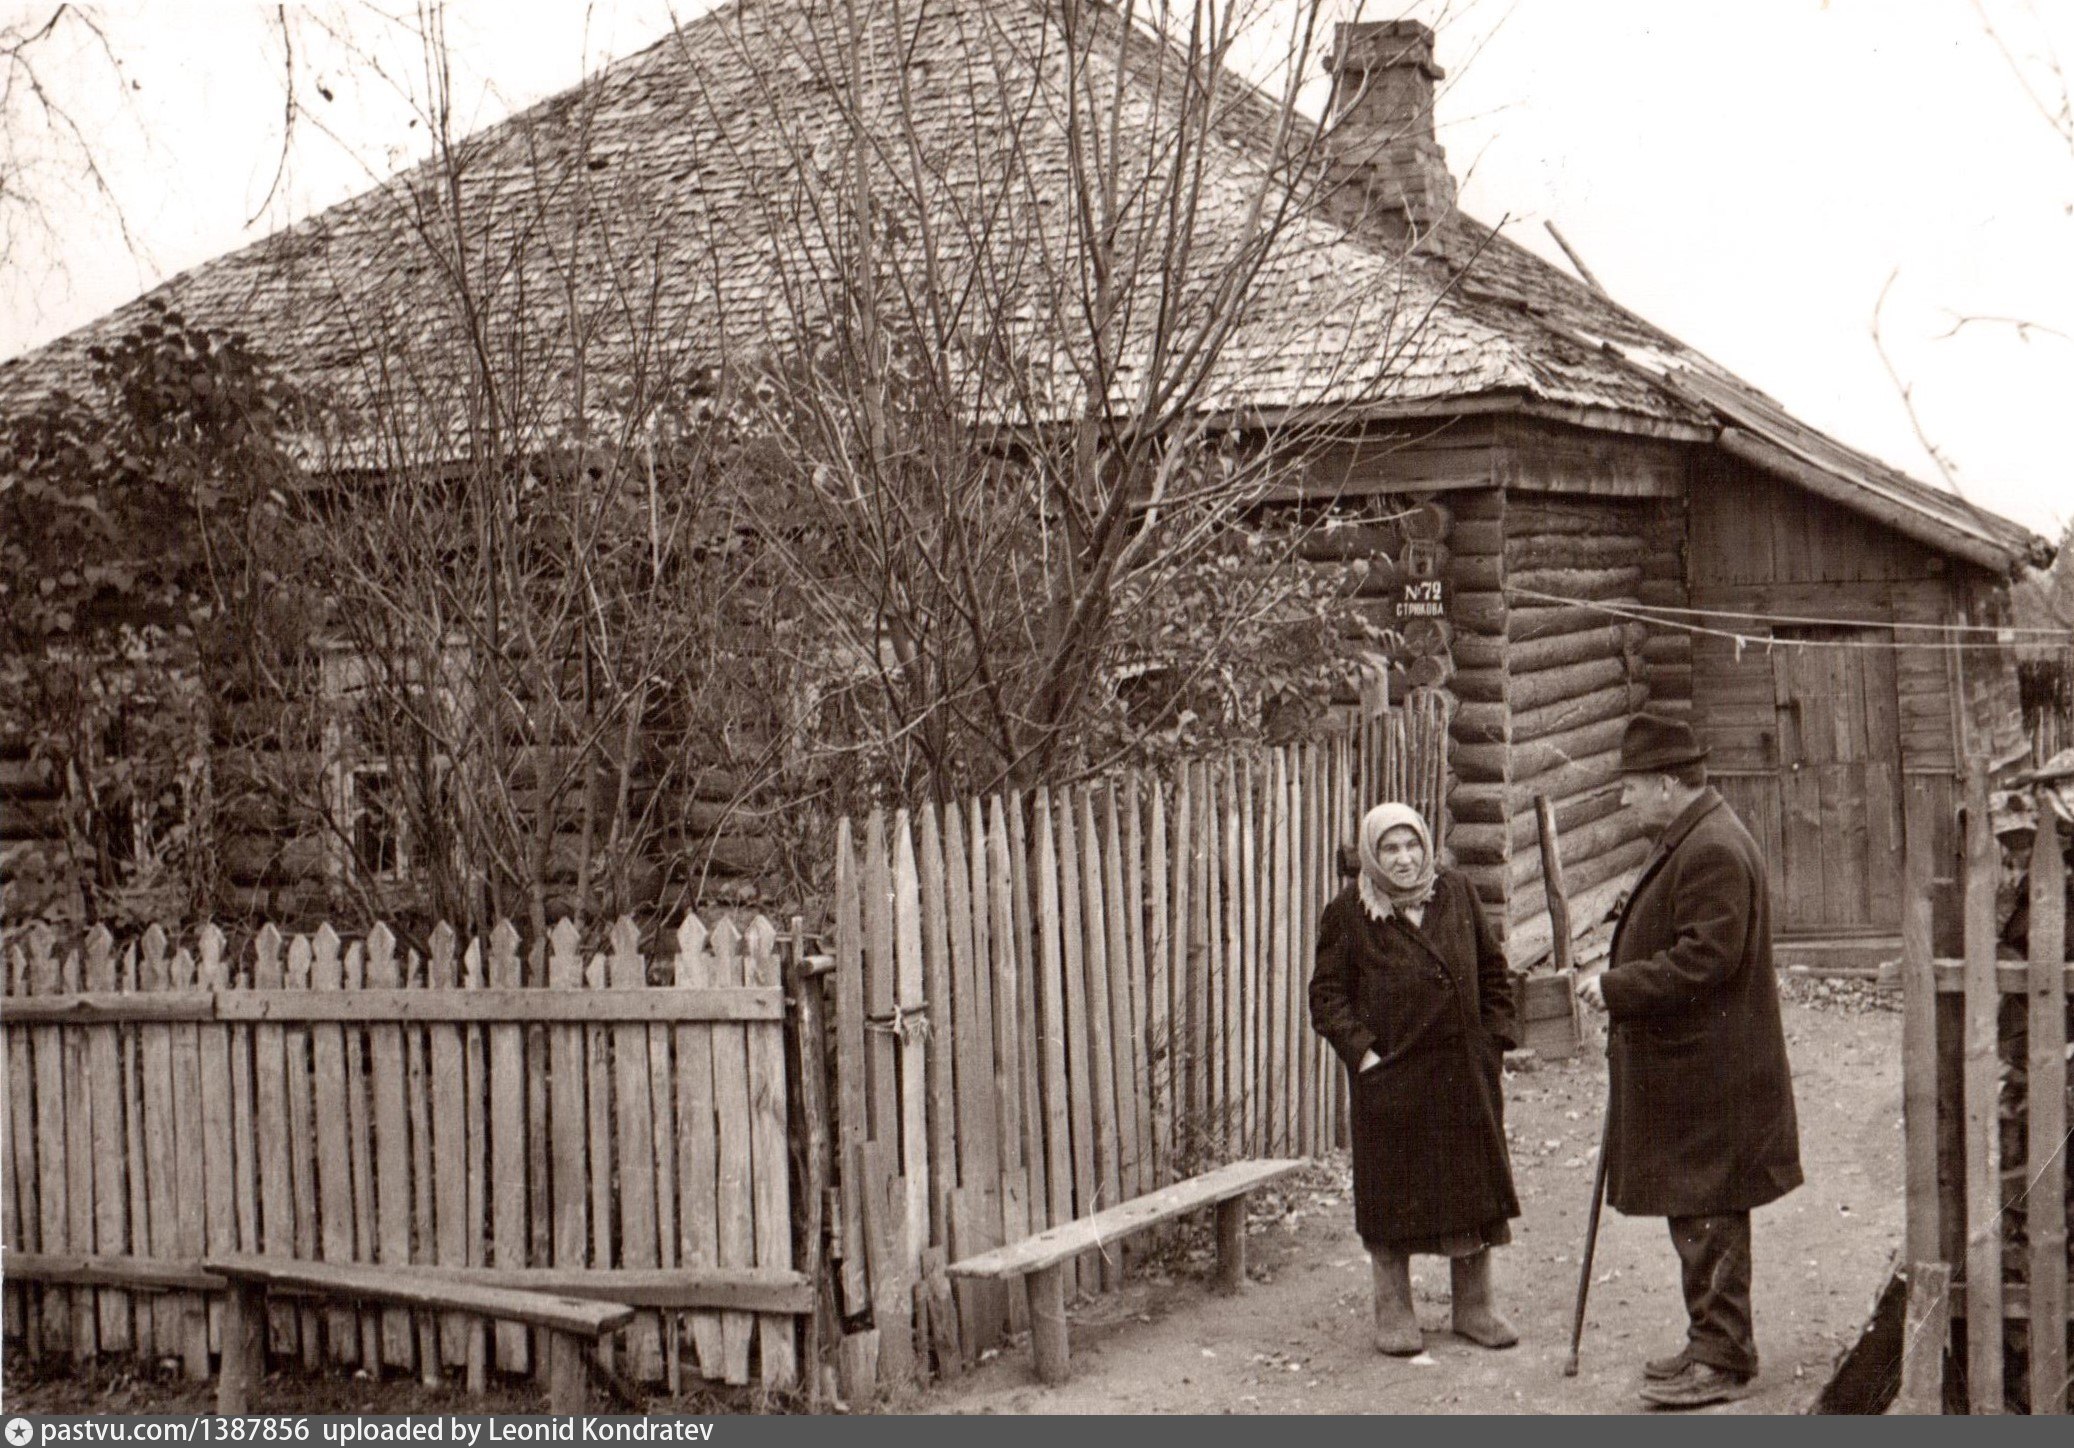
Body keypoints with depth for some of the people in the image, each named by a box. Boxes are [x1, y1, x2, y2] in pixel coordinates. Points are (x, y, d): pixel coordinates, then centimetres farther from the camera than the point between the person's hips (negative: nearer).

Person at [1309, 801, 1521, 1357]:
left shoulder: (1456, 893, 5)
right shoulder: (1348, 913, -5)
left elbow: (1492, 971, 12)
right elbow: (1326, 996, -2)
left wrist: (1495, 1041, 5)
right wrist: (1362, 1052, -13)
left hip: (1463, 1075, 3)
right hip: (1390, 1079, -3)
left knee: (1472, 1185, 9)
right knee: (1393, 1191, 3)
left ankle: (1474, 1307, 22)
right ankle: (1393, 1313, 17)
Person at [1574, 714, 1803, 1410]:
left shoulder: (1713, 851, -20)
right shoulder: (1686, 840, 15)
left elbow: (1702, 961, -25)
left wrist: (1617, 986, -19)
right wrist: (1615, 974, 11)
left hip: (1708, 1081, -11)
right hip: (1680, 1072, 11)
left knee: (1708, 1218, -2)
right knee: (1696, 1216, 17)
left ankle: (1722, 1359, 6)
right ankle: (1711, 1343, 26)